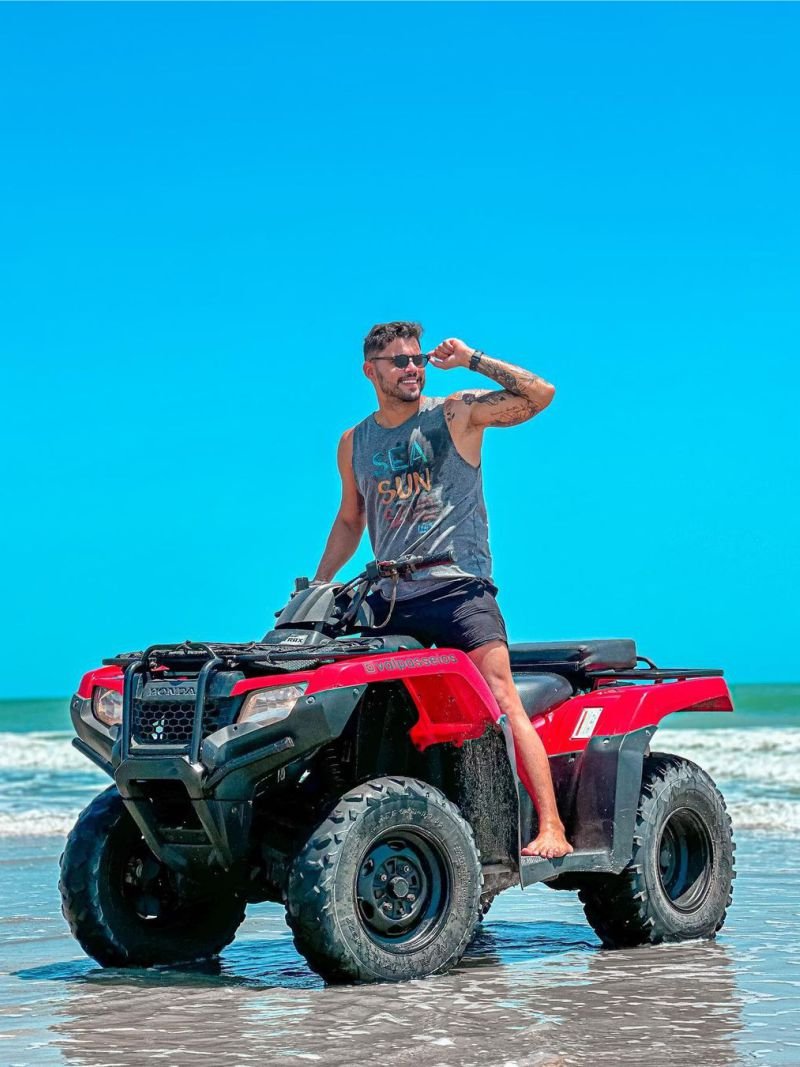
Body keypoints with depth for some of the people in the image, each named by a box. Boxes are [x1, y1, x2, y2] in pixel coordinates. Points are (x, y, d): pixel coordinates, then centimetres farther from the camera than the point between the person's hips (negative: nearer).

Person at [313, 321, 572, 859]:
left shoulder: (456, 415, 3)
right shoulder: (354, 443, 16)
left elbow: (540, 395, -8)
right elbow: (350, 520, 28)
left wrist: (472, 360, -8)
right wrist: (316, 585, 21)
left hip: (457, 587, -5)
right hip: (389, 598, 5)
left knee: (503, 701, -17)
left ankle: (551, 828, -20)